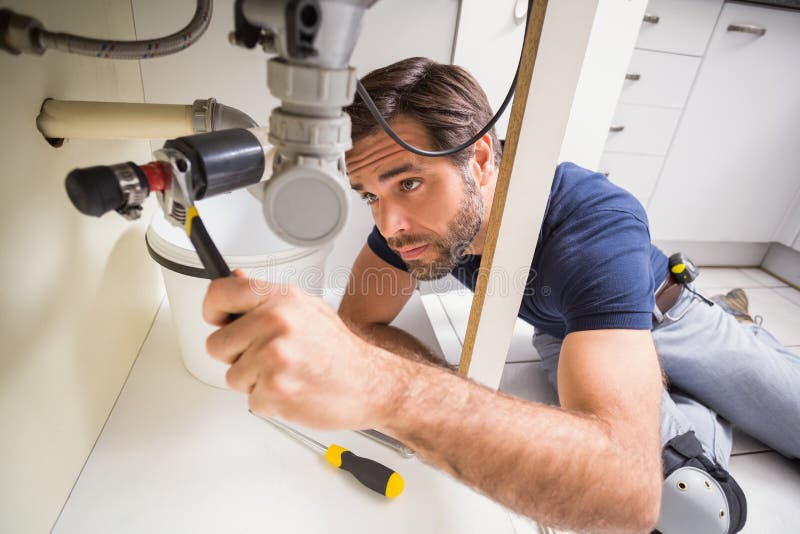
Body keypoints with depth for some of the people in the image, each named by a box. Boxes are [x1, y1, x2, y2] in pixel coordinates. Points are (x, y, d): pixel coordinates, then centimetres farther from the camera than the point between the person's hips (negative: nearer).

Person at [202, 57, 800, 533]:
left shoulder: (598, 222, -43)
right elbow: (359, 321, -23)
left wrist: (385, 387, -68)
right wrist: (461, 409, -39)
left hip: (659, 316, -1)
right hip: (563, 335, 2)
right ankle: (696, 423, 13)